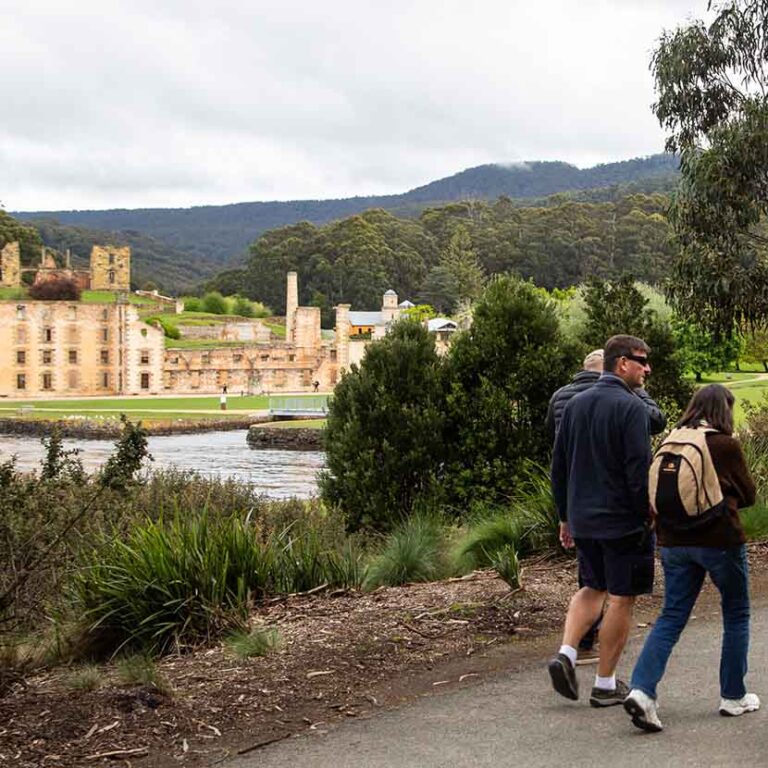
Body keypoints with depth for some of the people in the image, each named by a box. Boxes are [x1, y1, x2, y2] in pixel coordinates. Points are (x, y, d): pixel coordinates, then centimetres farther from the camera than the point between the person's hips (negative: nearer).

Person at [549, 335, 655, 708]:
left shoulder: (575, 404, 8)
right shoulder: (631, 407, -14)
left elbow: (558, 467, 12)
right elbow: (640, 469, -19)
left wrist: (565, 516, 18)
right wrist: (648, 515, -8)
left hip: (582, 519, 7)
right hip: (623, 520, -7)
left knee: (593, 588, 22)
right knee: (621, 598, 4)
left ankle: (566, 653, 4)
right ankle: (605, 684, 10)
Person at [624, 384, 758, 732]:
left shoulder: (669, 443, 4)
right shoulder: (726, 446, -9)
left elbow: (654, 490, 12)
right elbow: (748, 495, 2)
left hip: (674, 542, 4)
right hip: (719, 540, -4)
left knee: (672, 616, 7)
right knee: (736, 615, 14)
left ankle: (642, 689, -10)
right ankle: (733, 696, 20)